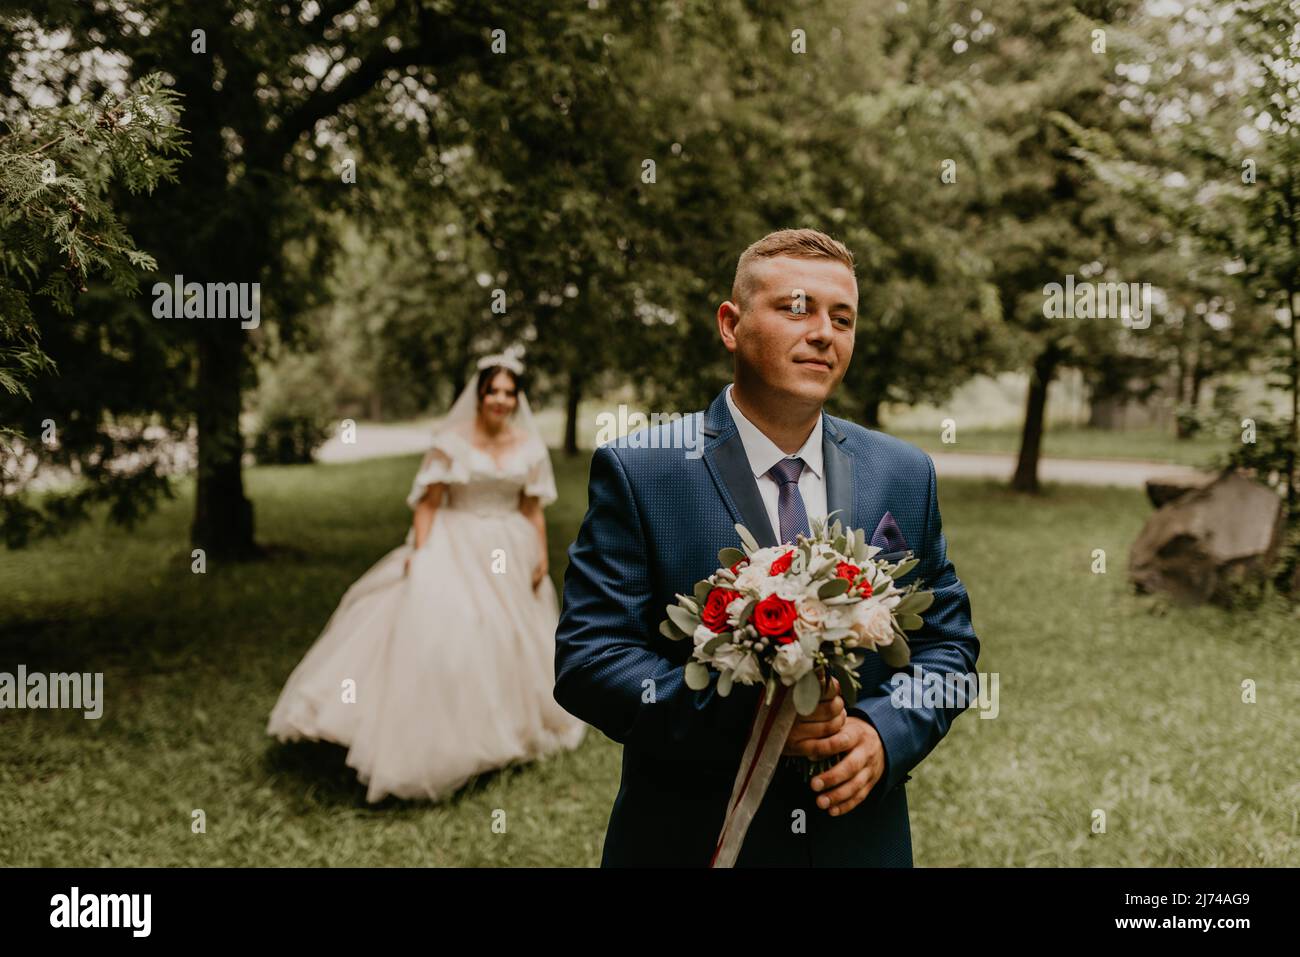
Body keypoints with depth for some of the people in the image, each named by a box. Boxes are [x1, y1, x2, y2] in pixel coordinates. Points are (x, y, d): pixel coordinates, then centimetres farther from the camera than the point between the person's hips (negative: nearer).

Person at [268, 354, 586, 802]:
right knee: (437, 628, -14)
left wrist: (542, 557, 1)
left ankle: (512, 730, 31)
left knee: (508, 640, 12)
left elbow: (533, 509, 7)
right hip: (455, 550, -3)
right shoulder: (452, 442, -6)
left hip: (510, 556, 4)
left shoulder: (529, 447, 3)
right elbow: (428, 501, -7)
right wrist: (419, 551, -16)